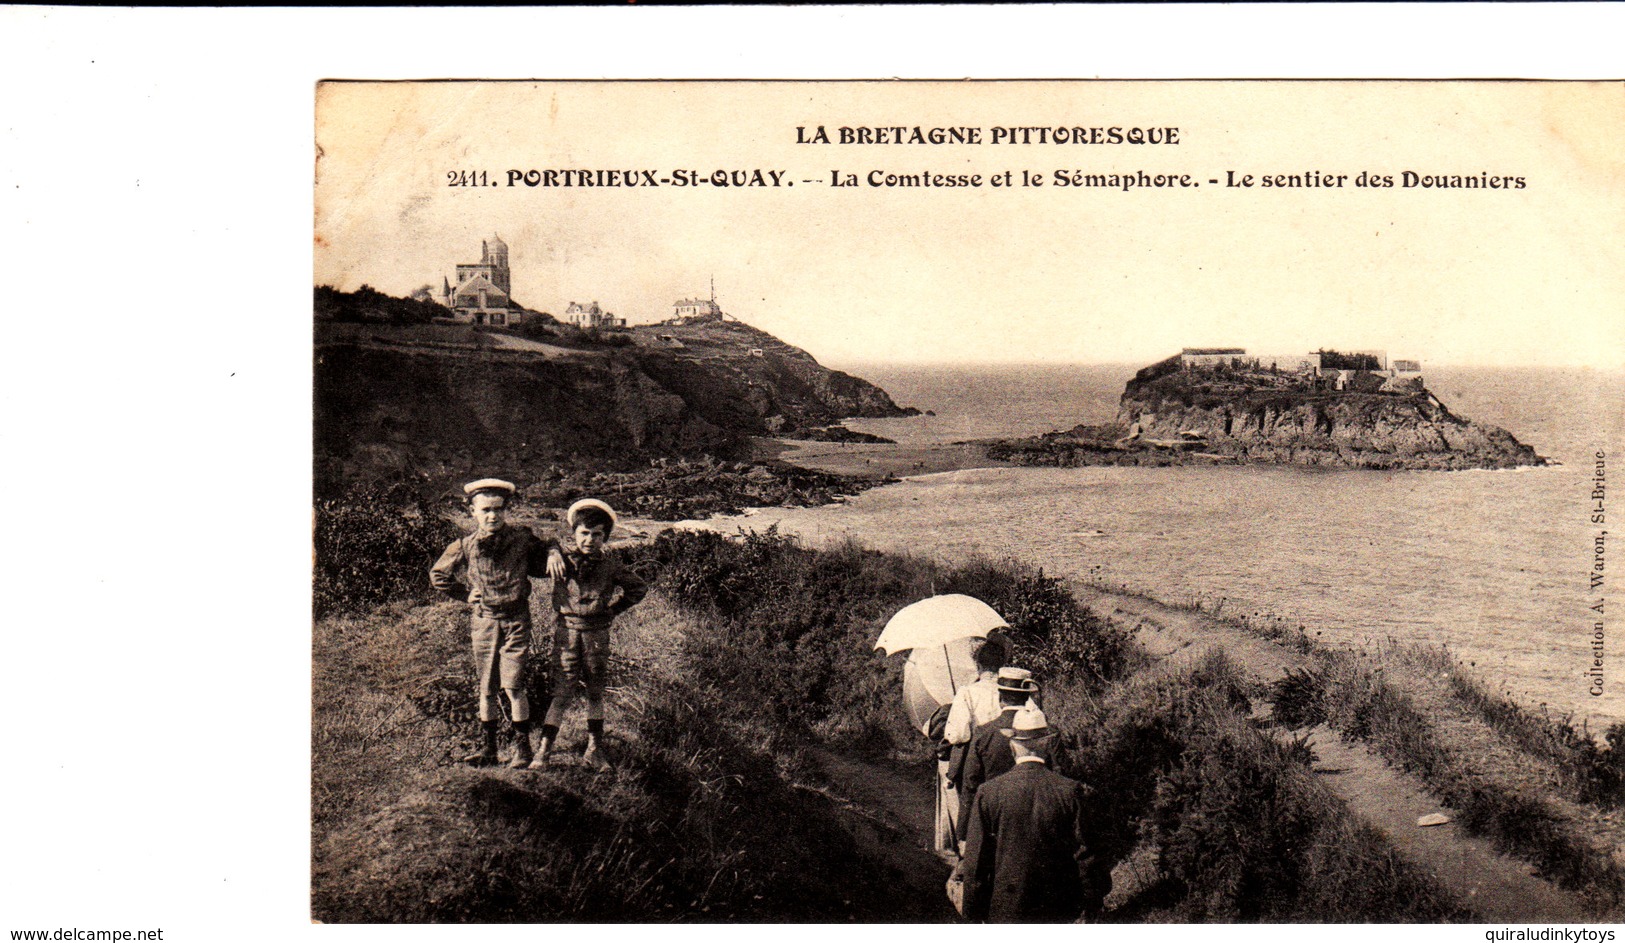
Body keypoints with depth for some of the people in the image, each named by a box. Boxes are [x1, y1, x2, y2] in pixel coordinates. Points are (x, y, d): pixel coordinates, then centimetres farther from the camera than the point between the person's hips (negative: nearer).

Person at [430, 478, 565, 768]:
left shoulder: (521, 539, -3)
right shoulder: (465, 546, 0)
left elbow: (544, 549, 17)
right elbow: (437, 575, 14)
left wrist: (553, 553, -6)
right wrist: (466, 594, 7)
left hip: (516, 619, -2)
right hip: (483, 621, 2)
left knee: (513, 685, -8)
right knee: (487, 688, 8)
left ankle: (522, 747, 3)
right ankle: (487, 748, 17)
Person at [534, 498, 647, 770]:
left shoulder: (609, 564, 0)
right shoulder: (562, 560, -4)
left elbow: (639, 588, 13)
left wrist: (613, 609, 7)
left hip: (597, 633, 2)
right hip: (567, 631, -2)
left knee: (596, 691, 11)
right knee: (563, 692, -6)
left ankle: (594, 749, 21)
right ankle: (544, 750, -1)